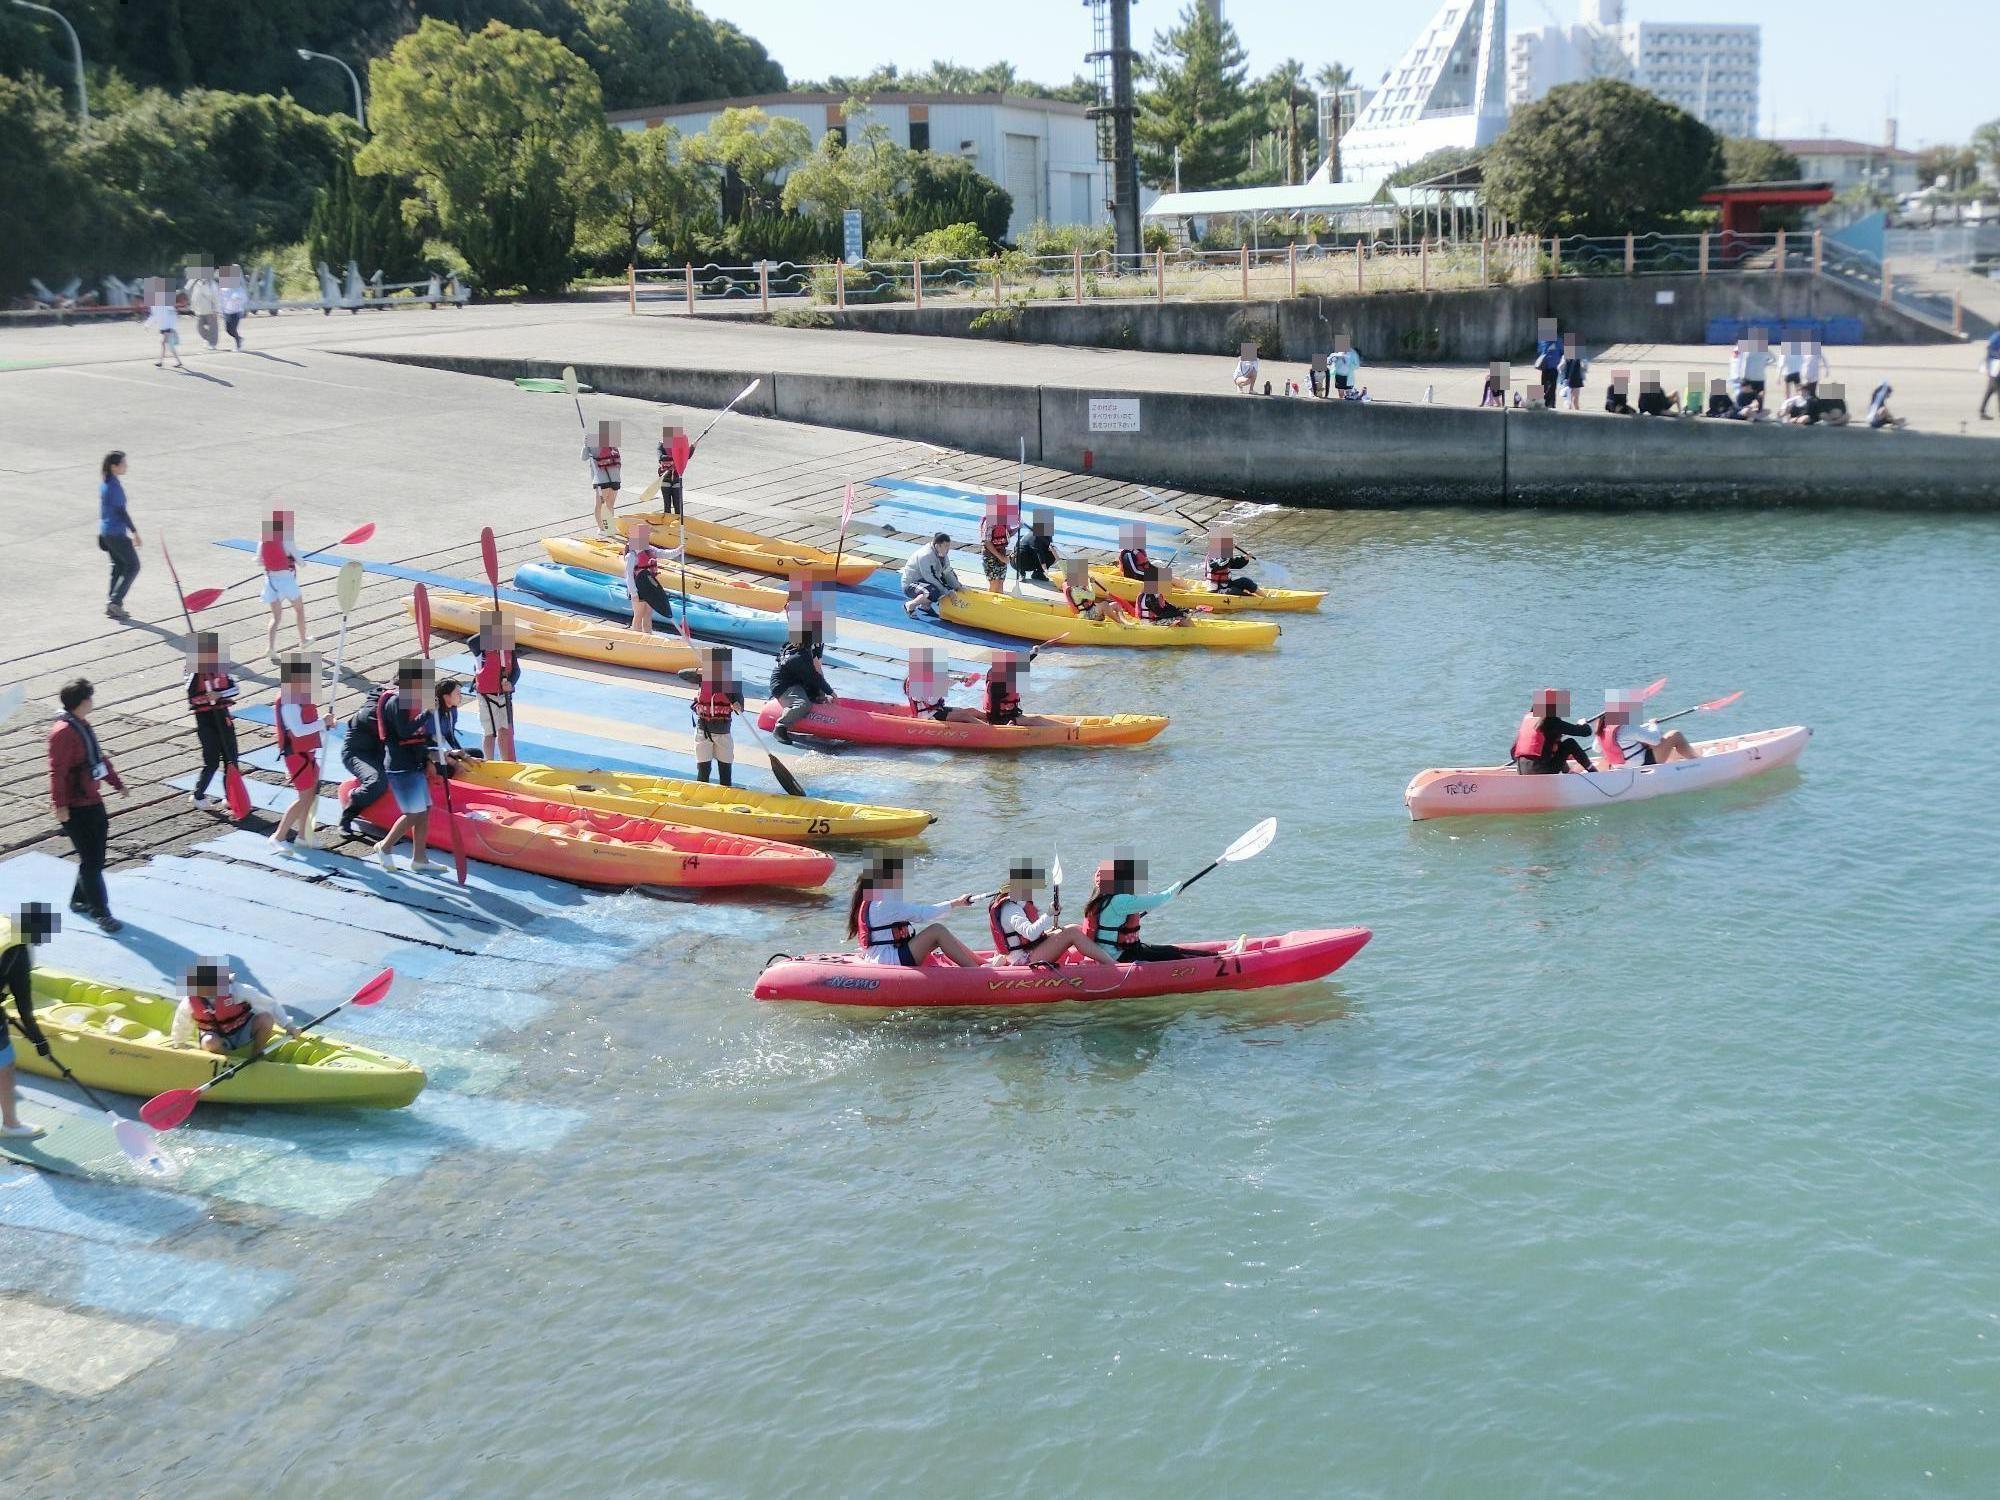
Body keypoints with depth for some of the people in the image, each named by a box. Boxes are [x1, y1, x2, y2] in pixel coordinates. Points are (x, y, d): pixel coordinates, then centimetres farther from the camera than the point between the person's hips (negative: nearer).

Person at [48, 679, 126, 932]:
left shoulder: (84, 726, 11)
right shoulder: (63, 732, -19)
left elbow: (99, 757, 22)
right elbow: (57, 771, -22)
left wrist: (117, 784, 28)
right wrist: (60, 805, -24)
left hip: (93, 801, 9)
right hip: (75, 807, -9)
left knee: (96, 855, 15)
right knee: (91, 860, -5)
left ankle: (79, 900, 31)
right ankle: (100, 912, 1)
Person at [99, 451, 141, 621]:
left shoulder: (104, 483, 8)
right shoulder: (114, 486, -21)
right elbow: (122, 512, -19)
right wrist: (135, 533, -14)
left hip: (106, 532, 9)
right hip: (117, 534, -9)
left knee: (118, 566, 16)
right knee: (133, 566, 0)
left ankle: (112, 605, 18)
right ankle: (115, 602, -3)